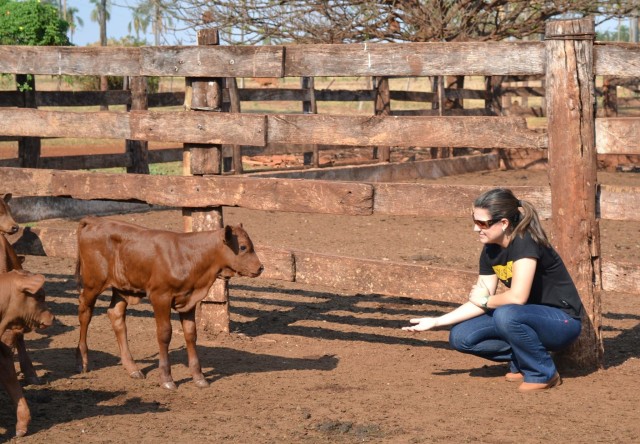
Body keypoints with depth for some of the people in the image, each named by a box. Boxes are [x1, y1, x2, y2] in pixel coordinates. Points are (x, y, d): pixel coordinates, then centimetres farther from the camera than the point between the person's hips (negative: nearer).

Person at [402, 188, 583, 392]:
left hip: (562, 321, -7)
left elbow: (517, 297, -32)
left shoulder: (525, 243, -23)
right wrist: (435, 322, -5)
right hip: (528, 317, 7)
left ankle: (544, 374, -14)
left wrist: (484, 300, -13)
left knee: (505, 315, -36)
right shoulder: (490, 251, 0)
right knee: (460, 337, -7)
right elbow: (479, 302, 2)